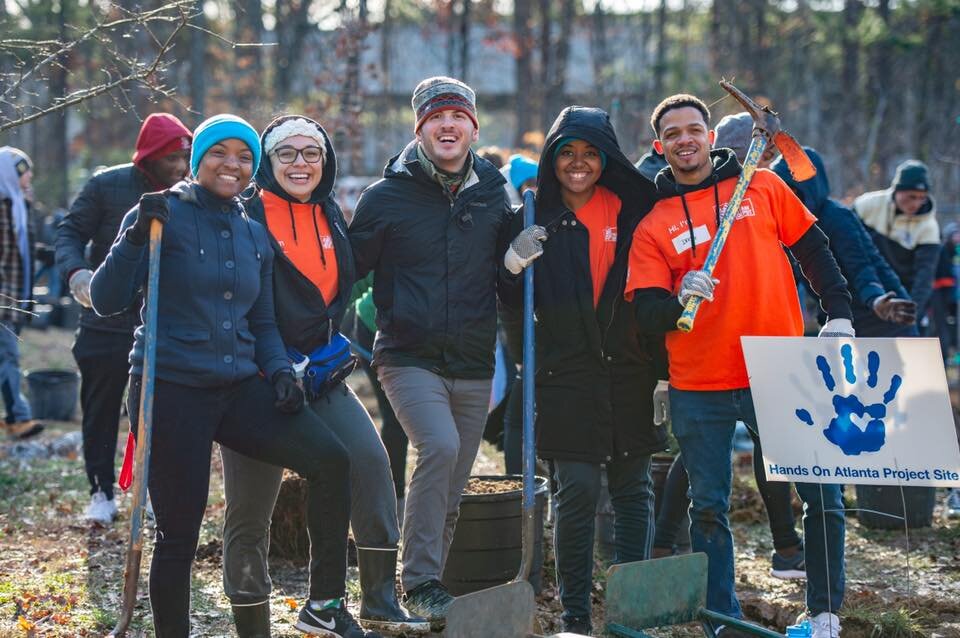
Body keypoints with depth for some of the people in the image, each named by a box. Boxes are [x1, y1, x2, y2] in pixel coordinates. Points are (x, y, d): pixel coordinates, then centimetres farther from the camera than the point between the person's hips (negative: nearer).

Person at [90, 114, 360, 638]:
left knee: (330, 459, -13)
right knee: (179, 531, -5)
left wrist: (280, 371, 4)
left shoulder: (254, 236, 15)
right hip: (170, 389, -5)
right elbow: (105, 300, -8)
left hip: (237, 388, 5)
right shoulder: (164, 215, -3)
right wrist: (137, 236, -21)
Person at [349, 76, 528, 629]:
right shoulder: (389, 195, -1)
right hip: (409, 359, -4)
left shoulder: (493, 194, 8)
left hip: (474, 365, 4)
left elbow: (508, 281, 14)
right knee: (439, 447, -27)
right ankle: (419, 580, -17)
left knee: (452, 491, 8)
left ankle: (429, 589, 23)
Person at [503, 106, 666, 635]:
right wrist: (514, 268, -17)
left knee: (632, 489, 5)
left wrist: (662, 361, 1)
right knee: (577, 491, -5)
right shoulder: (538, 217, 4)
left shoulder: (634, 210, 5)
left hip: (629, 369, 2)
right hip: (566, 374, -1)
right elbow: (519, 301, 5)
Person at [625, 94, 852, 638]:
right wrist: (679, 299, -23)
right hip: (699, 389, 1)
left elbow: (813, 250, 12)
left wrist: (839, 313, 4)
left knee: (823, 494, -1)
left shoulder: (762, 186, 6)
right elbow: (645, 314, -2)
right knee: (708, 508, 5)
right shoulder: (653, 226, 5)